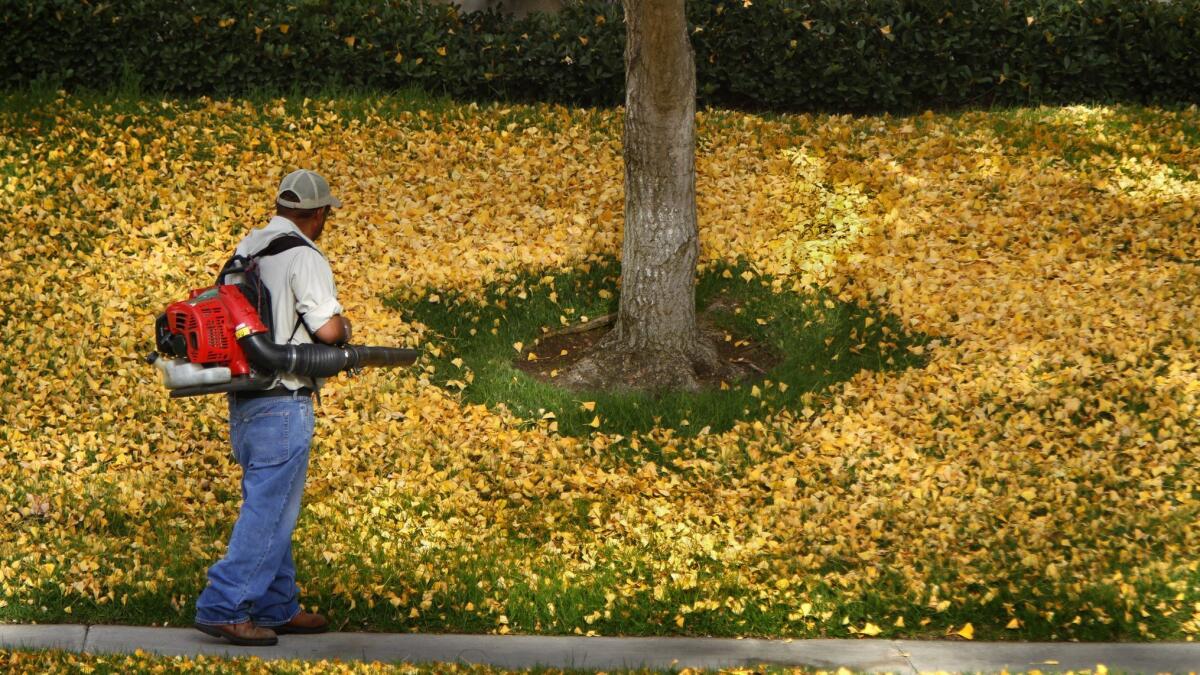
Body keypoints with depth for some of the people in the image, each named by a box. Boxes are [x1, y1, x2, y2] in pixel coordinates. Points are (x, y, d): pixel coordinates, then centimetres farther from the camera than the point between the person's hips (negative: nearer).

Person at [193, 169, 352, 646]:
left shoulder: (247, 247, 11)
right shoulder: (304, 257, -14)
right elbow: (329, 329, -22)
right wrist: (344, 326, 2)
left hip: (244, 398, 9)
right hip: (282, 402, -9)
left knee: (271, 505, 16)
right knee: (267, 509, -5)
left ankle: (276, 608, 22)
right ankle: (222, 607, -6)